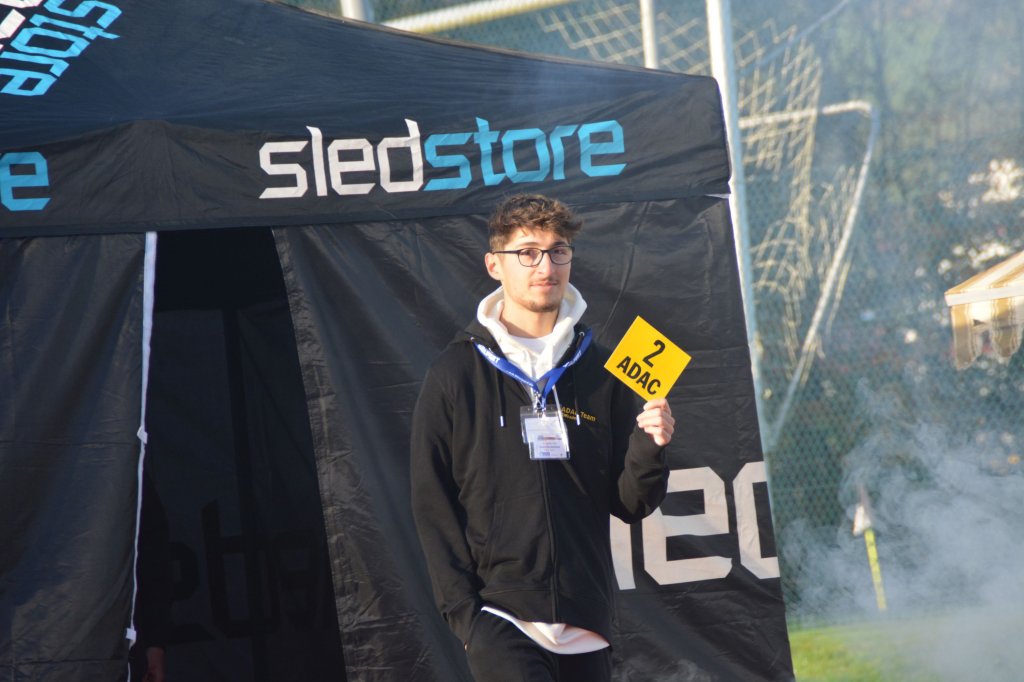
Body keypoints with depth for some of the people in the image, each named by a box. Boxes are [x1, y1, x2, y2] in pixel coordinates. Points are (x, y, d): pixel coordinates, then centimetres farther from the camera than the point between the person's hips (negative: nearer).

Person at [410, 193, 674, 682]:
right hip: (500, 621, -4)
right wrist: (463, 611, -8)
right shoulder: (455, 375, 2)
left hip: (586, 626, 4)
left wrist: (649, 449, -10)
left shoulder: (601, 372, 10)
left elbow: (629, 505, 10)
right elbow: (432, 507, 0)